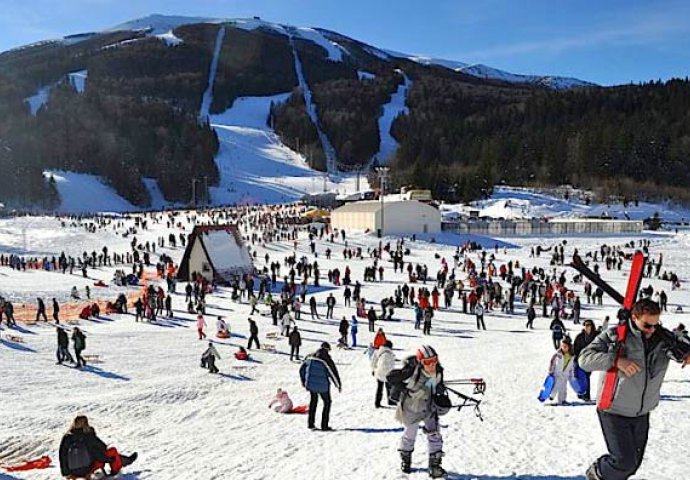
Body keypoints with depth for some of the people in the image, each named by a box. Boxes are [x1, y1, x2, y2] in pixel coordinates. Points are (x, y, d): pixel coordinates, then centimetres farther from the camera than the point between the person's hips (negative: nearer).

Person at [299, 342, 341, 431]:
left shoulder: (310, 357, 2)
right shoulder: (326, 359, -16)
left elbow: (302, 369, 11)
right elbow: (333, 373, -13)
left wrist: (303, 381, 24)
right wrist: (339, 385, -1)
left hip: (311, 384, 5)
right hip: (322, 385, -5)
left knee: (313, 401, 24)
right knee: (327, 402, 13)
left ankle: (310, 424, 22)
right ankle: (324, 426, 11)